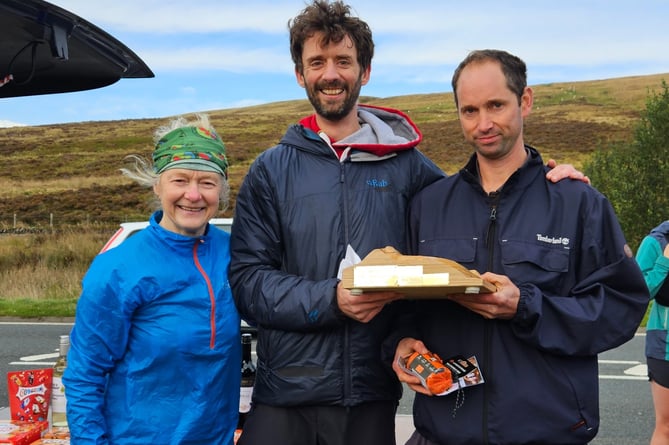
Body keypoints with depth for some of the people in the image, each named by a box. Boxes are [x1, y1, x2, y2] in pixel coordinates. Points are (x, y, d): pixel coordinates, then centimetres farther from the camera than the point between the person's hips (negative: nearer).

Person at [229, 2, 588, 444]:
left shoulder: (405, 165, 5)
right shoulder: (272, 170, 2)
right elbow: (247, 279, -4)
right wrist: (329, 300, -19)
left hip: (373, 395, 1)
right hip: (285, 395, 0)